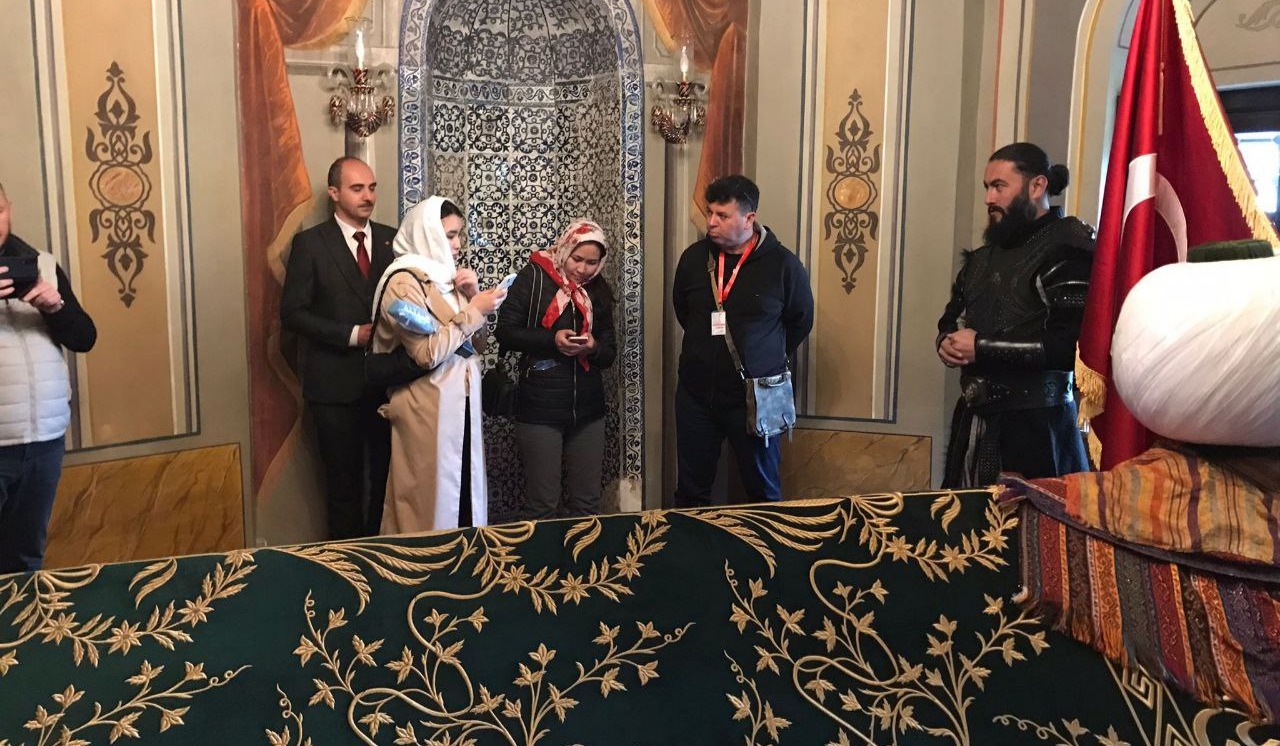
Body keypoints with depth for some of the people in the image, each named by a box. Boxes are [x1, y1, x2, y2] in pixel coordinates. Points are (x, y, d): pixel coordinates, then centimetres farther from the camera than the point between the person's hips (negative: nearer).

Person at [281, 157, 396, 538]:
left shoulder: (392, 239, 6)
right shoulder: (310, 243, -4)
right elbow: (292, 312, -8)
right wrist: (353, 334, -16)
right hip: (336, 383, -3)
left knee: (388, 478, 9)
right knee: (344, 485, 9)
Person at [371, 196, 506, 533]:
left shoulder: (444, 275, 11)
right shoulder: (404, 281, -13)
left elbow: (470, 341, 15)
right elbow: (428, 354, -22)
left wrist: (473, 297, 0)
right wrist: (473, 312, -17)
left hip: (459, 403, 8)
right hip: (428, 408, -8)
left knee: (462, 489, 13)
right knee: (431, 499, 1)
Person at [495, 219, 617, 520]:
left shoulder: (598, 291, 10)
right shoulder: (533, 277, -3)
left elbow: (609, 353, 12)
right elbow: (505, 333, -6)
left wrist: (593, 347, -11)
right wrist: (552, 340, -19)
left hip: (588, 410, 4)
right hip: (540, 409, -4)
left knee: (587, 503, 10)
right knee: (543, 506, 1)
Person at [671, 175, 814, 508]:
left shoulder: (783, 264, -9)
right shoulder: (694, 257, -1)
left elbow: (801, 321, 5)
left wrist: (770, 360, 8)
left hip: (755, 398, -3)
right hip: (696, 394, 3)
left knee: (763, 489, 11)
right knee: (691, 492, 12)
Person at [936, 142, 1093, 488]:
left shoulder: (1066, 252, -13)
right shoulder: (987, 253, 15)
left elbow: (1071, 346, -23)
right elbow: (952, 316, 23)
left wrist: (981, 347, -17)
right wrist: (947, 342, -1)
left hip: (1035, 423, -8)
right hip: (974, 416, 8)